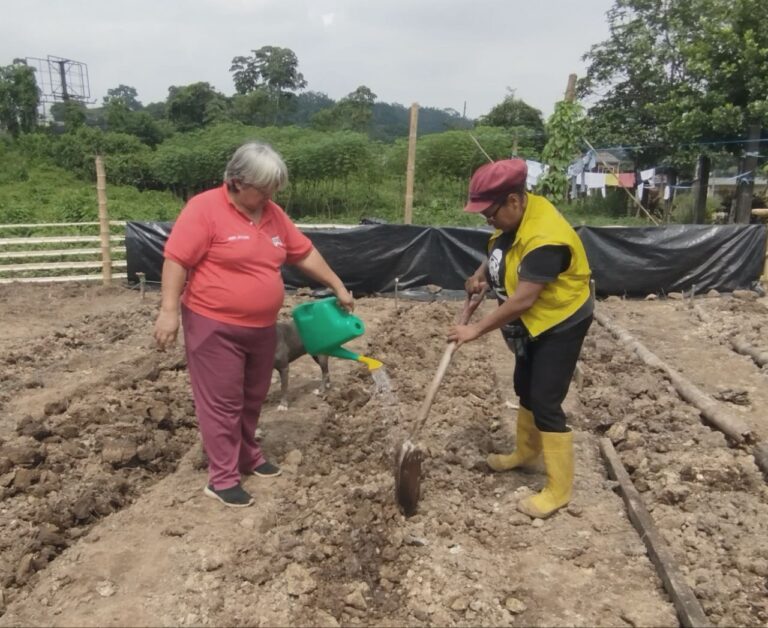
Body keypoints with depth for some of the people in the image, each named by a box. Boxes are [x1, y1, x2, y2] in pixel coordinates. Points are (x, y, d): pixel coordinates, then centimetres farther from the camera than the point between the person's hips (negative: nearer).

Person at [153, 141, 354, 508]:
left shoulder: (273, 214, 7)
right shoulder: (204, 209, -14)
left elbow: (304, 253, 15)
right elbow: (176, 260, -16)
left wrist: (337, 287, 16)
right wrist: (169, 310, -22)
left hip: (261, 326, 7)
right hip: (214, 326, -7)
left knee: (252, 399, 18)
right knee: (222, 402, 0)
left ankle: (248, 455, 37)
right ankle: (222, 478, 12)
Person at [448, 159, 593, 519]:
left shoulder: (545, 240, -34)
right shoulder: (515, 216, -5)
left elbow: (522, 300, -32)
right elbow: (503, 250, 17)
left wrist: (477, 329, -26)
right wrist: (482, 274, -1)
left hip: (561, 325, -9)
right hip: (533, 325, 9)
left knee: (546, 403, -7)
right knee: (525, 389, 21)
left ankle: (559, 489, 8)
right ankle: (526, 452, 43)